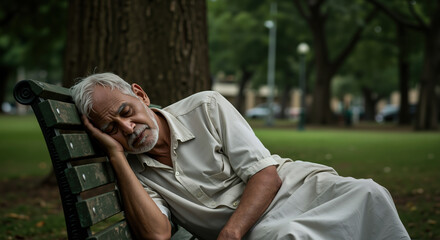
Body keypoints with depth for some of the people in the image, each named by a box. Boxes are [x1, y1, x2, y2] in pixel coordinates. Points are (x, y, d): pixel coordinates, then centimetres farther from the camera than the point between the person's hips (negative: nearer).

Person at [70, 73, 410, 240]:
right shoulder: (133, 175, 2)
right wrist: (116, 154, -16)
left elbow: (266, 174, -7)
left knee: (367, 194, -28)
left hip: (299, 187, 1)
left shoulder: (205, 108, -3)